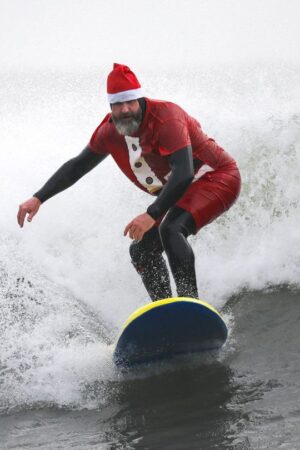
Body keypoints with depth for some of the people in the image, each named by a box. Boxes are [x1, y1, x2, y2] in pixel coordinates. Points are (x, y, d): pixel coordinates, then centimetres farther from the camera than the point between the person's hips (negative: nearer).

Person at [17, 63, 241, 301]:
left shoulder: (166, 117, -28)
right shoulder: (111, 130, -4)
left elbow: (184, 173, -37)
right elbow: (78, 165, 9)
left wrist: (152, 215, -45)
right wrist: (38, 199, 2)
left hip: (218, 178, -9)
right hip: (180, 193, 9)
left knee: (171, 230, -32)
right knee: (141, 250, 1)